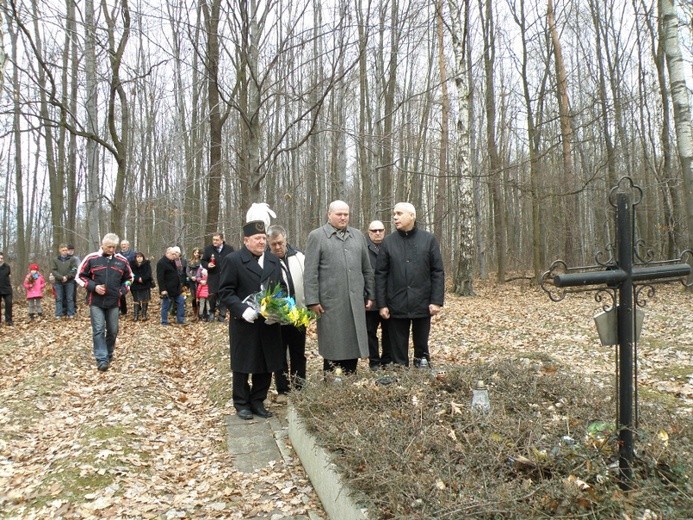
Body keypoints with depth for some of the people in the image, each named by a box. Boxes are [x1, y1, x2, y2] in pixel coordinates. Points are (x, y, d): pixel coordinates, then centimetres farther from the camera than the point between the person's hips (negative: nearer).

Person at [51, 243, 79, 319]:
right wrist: (61, 277, -13)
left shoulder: (72, 259, 3)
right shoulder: (55, 260, 7)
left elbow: (74, 270, -3)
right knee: (59, 299, 4)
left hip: (69, 282, -1)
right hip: (58, 282, 1)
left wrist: (67, 277, -14)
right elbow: (53, 270, -1)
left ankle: (71, 314, 8)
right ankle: (58, 314, 8)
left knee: (70, 298, 3)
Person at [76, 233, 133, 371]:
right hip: (96, 302, -3)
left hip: (114, 302, 3)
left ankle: (109, 354, 29)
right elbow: (80, 276, 3)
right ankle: (102, 359, -4)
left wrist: (122, 290, 1)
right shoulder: (91, 258, -4)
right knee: (99, 330, -6)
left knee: (113, 330, 10)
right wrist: (93, 287, -12)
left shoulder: (122, 260, 3)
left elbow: (128, 278, 17)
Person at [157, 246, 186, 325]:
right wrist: (163, 289, -24)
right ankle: (164, 322, 12)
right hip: (167, 290, -9)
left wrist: (180, 285, 19)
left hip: (176, 289, 9)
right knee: (166, 306, 1)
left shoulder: (172, 262, 14)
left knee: (181, 302, 7)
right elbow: (160, 278, -20)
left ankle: (180, 320, 13)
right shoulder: (161, 263, -16)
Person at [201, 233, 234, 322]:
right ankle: (212, 312, 21)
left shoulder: (229, 249, 1)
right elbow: (203, 260, 8)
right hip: (213, 277, 0)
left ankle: (221, 315, 12)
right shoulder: (208, 249, 2)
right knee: (212, 295, -1)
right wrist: (207, 265, -14)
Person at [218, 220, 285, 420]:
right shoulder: (233, 260, -6)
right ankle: (242, 404, 24)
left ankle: (258, 402, 25)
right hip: (244, 324, -4)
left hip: (269, 324, 5)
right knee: (243, 366, 8)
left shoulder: (274, 260, 11)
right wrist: (243, 310, -20)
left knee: (266, 366, 10)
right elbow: (225, 292, -8)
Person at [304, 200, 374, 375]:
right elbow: (310, 272, -5)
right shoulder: (316, 236, -1)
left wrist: (370, 295, 12)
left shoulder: (358, 236, 13)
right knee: (333, 348, 4)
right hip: (330, 302, -4)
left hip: (355, 302, 4)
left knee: (353, 345, 9)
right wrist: (313, 300, -10)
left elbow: (367, 269, 16)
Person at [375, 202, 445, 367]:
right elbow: (380, 274, 1)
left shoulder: (428, 239, 0)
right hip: (396, 305, 1)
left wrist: (437, 300, -7)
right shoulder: (388, 242, 2)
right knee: (398, 349, 9)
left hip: (422, 304, 0)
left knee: (421, 345, 13)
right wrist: (382, 304, -4)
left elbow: (437, 272, -1)